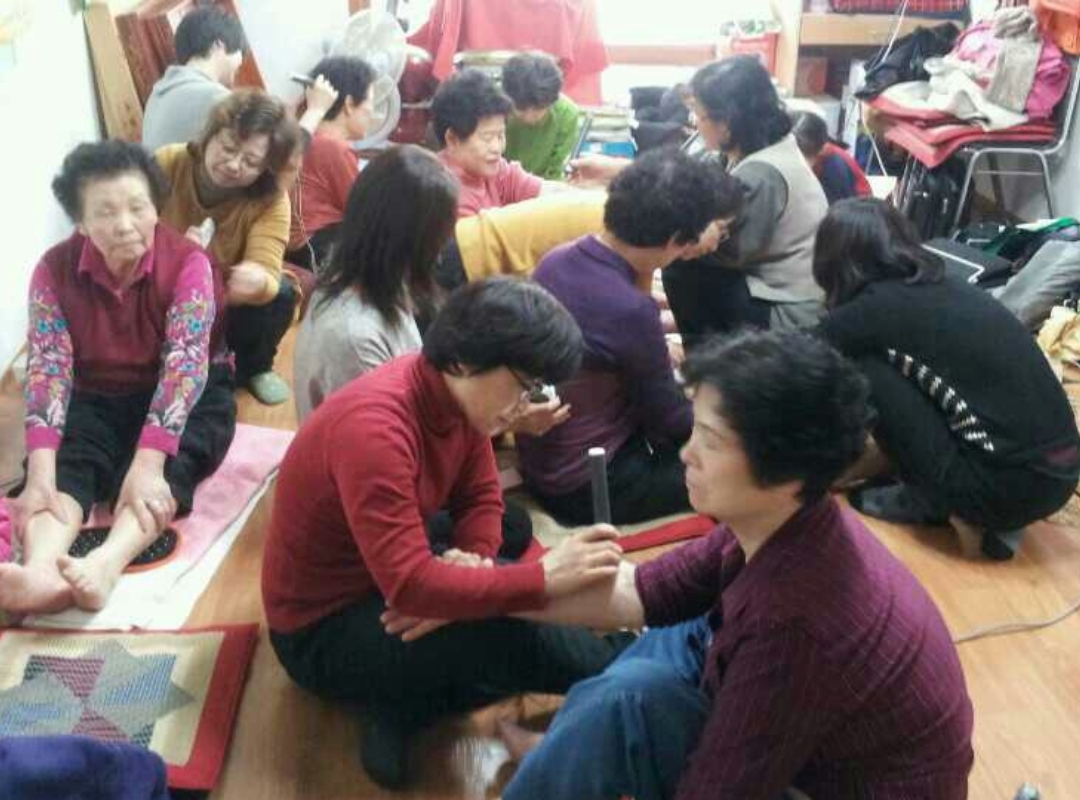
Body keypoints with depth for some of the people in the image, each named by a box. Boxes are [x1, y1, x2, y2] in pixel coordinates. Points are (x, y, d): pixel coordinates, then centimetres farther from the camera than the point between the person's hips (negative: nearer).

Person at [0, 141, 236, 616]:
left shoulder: (187, 263, -19)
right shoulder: (54, 270, -10)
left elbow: (183, 364, -29)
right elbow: (47, 367, -19)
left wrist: (147, 464, -42)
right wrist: (40, 472, -35)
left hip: (186, 398, -2)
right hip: (96, 397, 2)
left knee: (166, 468, -33)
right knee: (62, 463, -28)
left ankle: (106, 565, -58)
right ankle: (41, 570, -55)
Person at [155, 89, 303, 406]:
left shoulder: (271, 201, -19)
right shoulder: (166, 164, -19)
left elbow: (266, 275, -30)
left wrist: (258, 282, -56)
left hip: (227, 311, 0)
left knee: (279, 293, -27)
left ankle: (254, 368, 2)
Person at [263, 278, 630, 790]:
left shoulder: (458, 394, -7)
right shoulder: (374, 426, -33)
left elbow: (481, 498, 2)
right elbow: (409, 587, -38)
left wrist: (473, 559, -19)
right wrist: (543, 578, -39)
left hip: (387, 589, 9)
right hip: (322, 631, -9)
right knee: (507, 636, -29)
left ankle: (404, 703, -7)